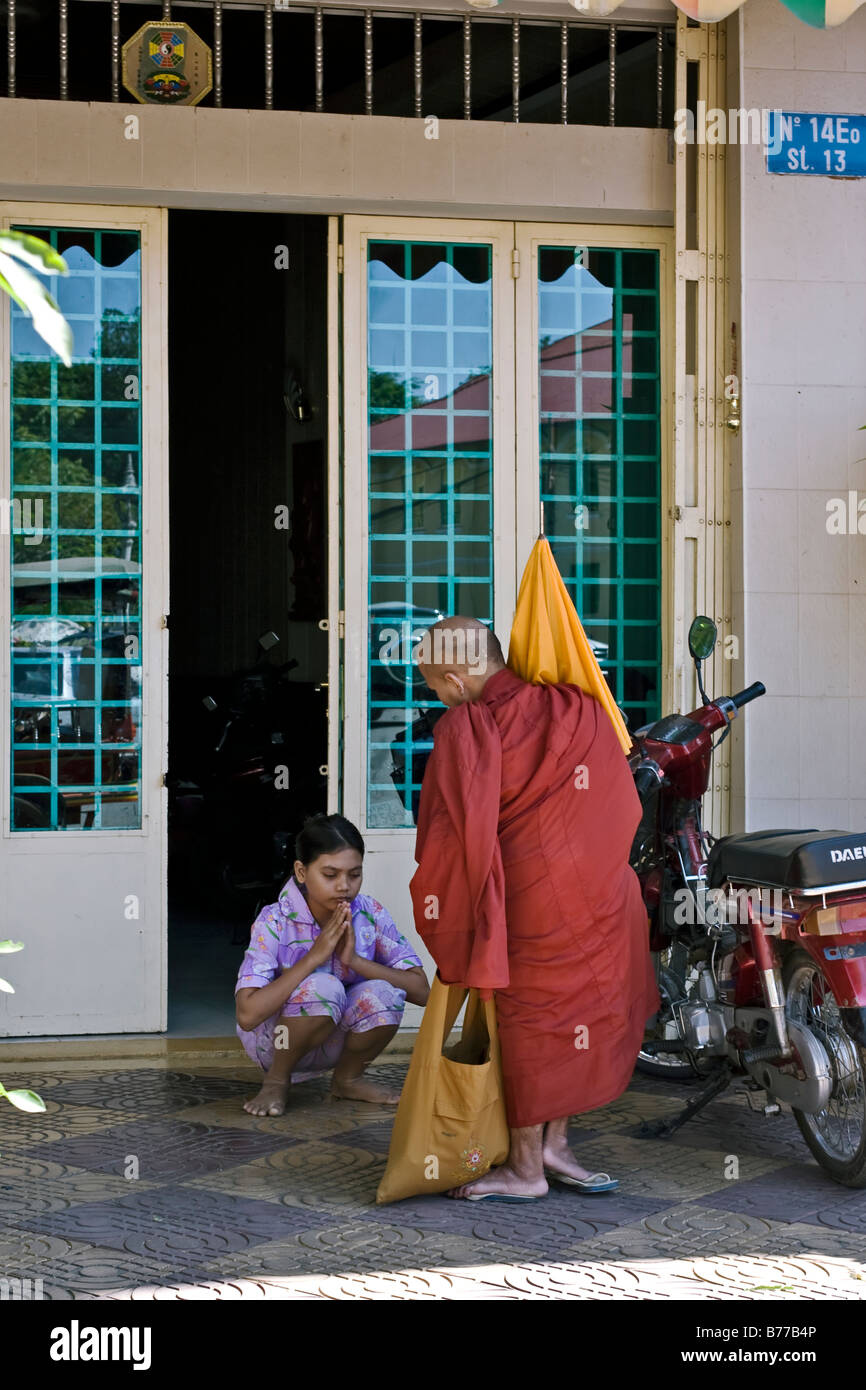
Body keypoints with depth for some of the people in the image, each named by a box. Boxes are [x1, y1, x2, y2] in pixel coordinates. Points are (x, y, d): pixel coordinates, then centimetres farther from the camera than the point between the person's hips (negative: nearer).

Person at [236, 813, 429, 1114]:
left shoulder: (371, 914, -12)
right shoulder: (275, 922, -22)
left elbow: (421, 990, -15)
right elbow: (247, 1015, -32)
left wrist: (354, 959, -26)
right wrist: (314, 956, -33)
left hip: (334, 1042, 4)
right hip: (274, 1041, -3)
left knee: (382, 994, -27)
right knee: (322, 986, -33)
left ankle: (348, 1079, 2)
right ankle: (276, 1080, -8)